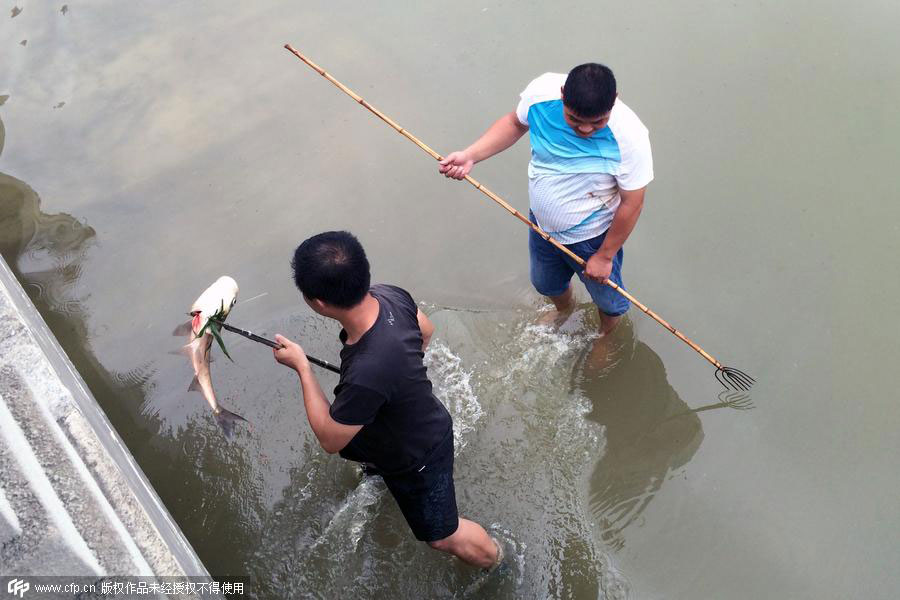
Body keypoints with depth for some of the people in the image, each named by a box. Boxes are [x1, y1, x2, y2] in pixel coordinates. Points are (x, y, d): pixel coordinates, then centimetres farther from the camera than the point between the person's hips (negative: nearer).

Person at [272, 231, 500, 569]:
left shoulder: (366, 374, -48)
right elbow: (426, 331, -1)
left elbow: (329, 440, -28)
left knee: (443, 536, 18)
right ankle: (379, 467, 67)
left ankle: (494, 560, 47)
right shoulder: (389, 295, -25)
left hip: (419, 458, -7)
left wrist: (301, 366, -21)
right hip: (420, 420, 8)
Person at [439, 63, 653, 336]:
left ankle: (607, 335, 61)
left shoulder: (629, 137, -36)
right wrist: (470, 155, -17)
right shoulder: (542, 91, -27)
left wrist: (605, 256, -13)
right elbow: (515, 123, -4)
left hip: (591, 236, -4)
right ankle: (564, 309, 70)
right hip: (541, 222, 4)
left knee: (606, 298, 25)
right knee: (545, 283, 33)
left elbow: (632, 204, -23)